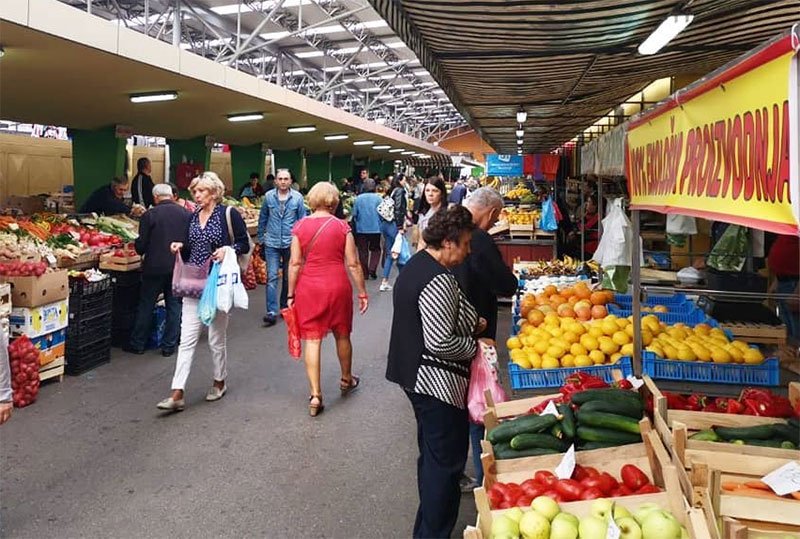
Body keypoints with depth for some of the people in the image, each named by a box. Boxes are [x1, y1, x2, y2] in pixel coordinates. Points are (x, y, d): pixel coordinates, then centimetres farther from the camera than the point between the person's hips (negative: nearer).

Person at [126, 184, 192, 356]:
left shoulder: (149, 215, -9)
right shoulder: (187, 214, -1)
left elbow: (141, 245, -7)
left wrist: (140, 250, 15)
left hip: (155, 267, -2)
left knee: (146, 305, 11)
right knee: (174, 306, 10)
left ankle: (137, 344, 21)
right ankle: (169, 346, 14)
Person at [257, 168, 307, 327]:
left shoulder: (297, 197, -4)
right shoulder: (269, 196, -1)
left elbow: (302, 219, 2)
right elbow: (262, 218, 8)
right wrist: (261, 238, 10)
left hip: (291, 243, 1)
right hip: (272, 243, 0)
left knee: (289, 277, 14)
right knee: (272, 276, -8)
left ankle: (285, 306, 30)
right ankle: (271, 311, -8)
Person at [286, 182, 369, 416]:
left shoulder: (300, 226, -2)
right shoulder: (342, 226, -4)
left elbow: (295, 263, -2)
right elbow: (353, 264, -4)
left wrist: (291, 294, 6)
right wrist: (362, 292, 4)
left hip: (308, 288, 0)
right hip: (337, 286, 0)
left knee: (312, 339, 4)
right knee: (342, 335, 19)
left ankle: (315, 395, 3)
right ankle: (346, 379, 38)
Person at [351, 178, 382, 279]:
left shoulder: (358, 198, -4)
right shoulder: (378, 198, -6)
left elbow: (354, 214, -1)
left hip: (361, 229, 1)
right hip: (375, 228, 0)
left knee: (363, 251, 10)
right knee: (375, 249, 14)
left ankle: (364, 273, 13)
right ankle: (372, 269, -2)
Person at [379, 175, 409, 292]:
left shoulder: (391, 191, 16)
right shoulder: (400, 191, -7)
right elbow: (398, 210, -16)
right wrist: (400, 227, -16)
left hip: (384, 224, 8)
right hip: (393, 225, -8)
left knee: (389, 253, 11)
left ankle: (385, 282, 10)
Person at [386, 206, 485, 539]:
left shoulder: (417, 263, 7)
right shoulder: (438, 281, -24)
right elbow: (440, 343, -27)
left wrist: (470, 325, 11)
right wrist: (474, 347, -9)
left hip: (415, 374, 11)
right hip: (436, 382, -11)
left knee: (432, 455, 23)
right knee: (447, 462, 3)